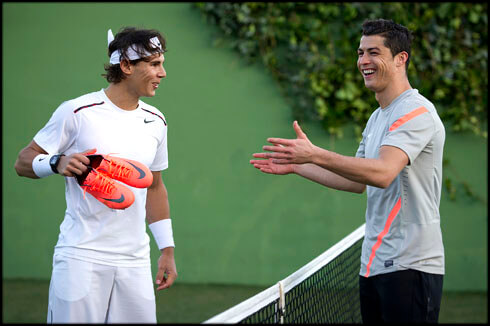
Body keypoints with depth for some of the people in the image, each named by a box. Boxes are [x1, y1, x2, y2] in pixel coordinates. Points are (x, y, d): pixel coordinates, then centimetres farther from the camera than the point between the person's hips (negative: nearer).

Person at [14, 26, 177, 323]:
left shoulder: (156, 121, 11)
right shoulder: (77, 112, -6)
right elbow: (23, 161, 0)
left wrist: (167, 249, 17)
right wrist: (58, 163, -21)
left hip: (135, 263, 5)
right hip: (81, 257, -5)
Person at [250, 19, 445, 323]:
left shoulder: (417, 112, -13)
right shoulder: (377, 118, 19)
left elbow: (383, 173, -28)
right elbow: (359, 181, 25)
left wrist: (315, 155, -33)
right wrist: (296, 167, 22)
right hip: (374, 264, 9)